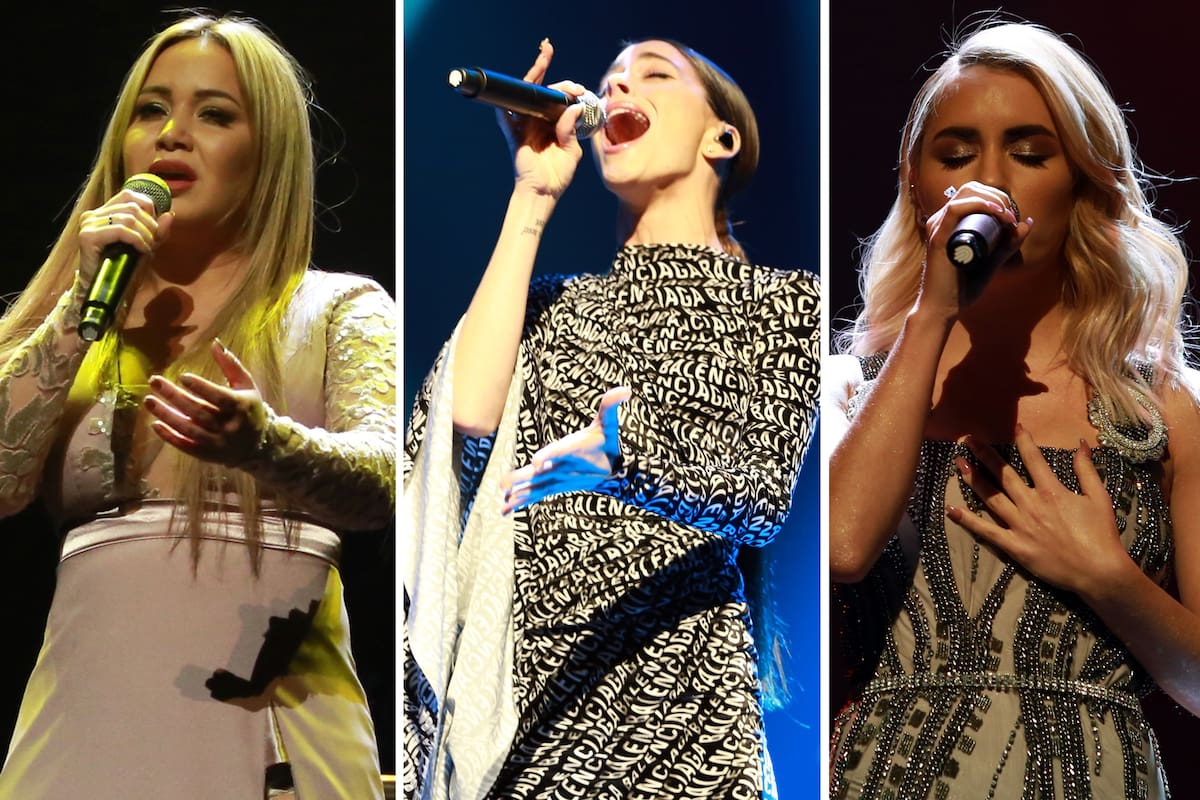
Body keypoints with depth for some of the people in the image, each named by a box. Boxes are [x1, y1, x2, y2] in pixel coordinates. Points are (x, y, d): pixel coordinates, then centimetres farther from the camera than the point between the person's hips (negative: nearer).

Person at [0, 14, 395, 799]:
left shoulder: (341, 312, 5)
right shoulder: (65, 324, 15)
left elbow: (381, 482, -14)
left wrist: (263, 443, -33)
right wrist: (82, 305, -6)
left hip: (271, 726, -2)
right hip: (83, 725, 2)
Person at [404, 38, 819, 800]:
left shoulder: (785, 301, 7)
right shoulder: (559, 301, 18)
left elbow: (764, 495, -9)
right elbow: (471, 417, -2)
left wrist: (625, 450, -31)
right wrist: (531, 201, 4)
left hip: (672, 686, -3)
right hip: (523, 682, 3)